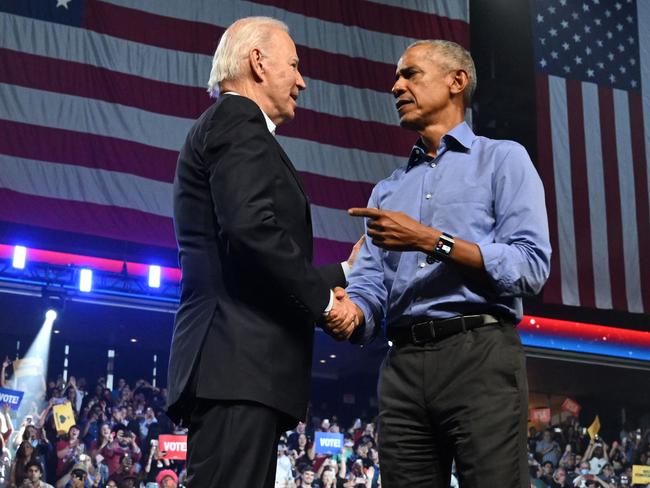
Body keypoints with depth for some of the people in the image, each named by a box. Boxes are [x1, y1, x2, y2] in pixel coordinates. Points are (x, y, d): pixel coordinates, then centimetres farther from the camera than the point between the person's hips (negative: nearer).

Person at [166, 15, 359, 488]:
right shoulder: (238, 121, -3)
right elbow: (251, 228, -19)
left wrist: (345, 273, 33)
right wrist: (324, 301, -8)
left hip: (239, 364, 10)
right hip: (239, 363, -10)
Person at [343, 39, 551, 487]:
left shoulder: (503, 159, 7)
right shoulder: (388, 190, 23)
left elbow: (531, 267, -7)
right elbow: (371, 283, 13)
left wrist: (432, 241, -12)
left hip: (480, 354, -5)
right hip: (403, 364, 5)